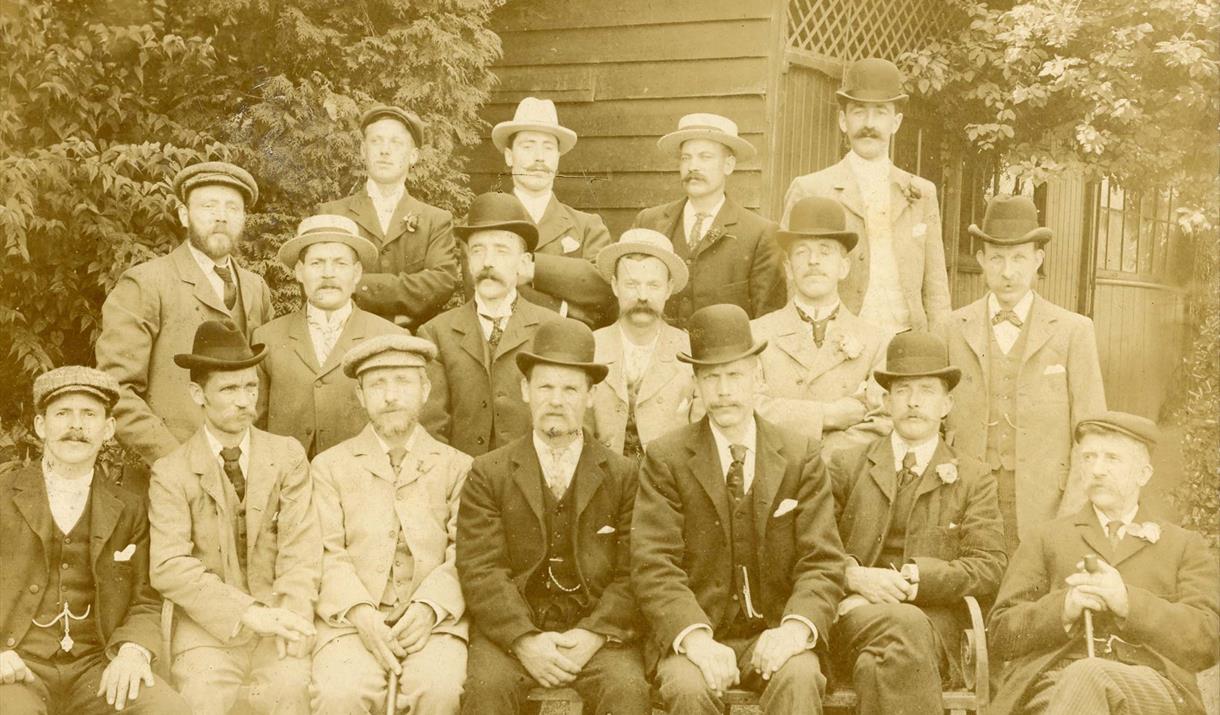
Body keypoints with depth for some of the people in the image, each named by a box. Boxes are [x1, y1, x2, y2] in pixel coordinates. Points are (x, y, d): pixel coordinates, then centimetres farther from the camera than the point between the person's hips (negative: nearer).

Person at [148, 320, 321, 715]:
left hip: (277, 622, 1)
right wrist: (247, 613, -19)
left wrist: (292, 616, -18)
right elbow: (169, 566, -9)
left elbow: (302, 549, 0)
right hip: (207, 626, -1)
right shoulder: (170, 473, 3)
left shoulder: (288, 456, 8)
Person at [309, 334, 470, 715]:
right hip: (350, 619, 0)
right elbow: (327, 554, 4)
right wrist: (361, 614, -13)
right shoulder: (330, 466, 15)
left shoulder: (456, 466, 16)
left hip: (434, 620, 0)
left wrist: (429, 607, -13)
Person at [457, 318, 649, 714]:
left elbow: (632, 574, 3)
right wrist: (525, 640, -16)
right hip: (510, 629, 0)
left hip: (598, 629, 0)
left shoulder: (623, 475, 11)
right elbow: (480, 570, -2)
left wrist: (594, 634, -13)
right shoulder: (488, 473, 9)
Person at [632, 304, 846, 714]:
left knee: (799, 680, -31)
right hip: (692, 636, -1)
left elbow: (823, 563, 1)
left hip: (774, 635, 1)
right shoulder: (665, 458, 3)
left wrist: (795, 628, -20)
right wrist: (696, 638, -24)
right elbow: (653, 566, -7)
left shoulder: (802, 457, 7)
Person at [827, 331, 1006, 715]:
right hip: (855, 611, 1)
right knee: (906, 626, -35)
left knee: (881, 664, -35)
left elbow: (990, 568, 3)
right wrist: (854, 575, -13)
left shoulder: (974, 479, 15)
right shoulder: (847, 465, 17)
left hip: (935, 617, -1)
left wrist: (914, 578, -12)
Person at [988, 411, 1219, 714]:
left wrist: (1128, 601, -9)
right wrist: (1064, 607, -7)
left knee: (1088, 677, -38)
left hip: (1150, 687, 0)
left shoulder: (1187, 547, 22)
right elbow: (1000, 635, 12)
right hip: (1053, 683, 0)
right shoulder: (1044, 539, 22)